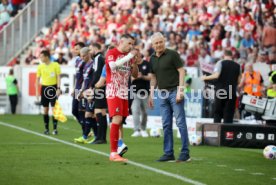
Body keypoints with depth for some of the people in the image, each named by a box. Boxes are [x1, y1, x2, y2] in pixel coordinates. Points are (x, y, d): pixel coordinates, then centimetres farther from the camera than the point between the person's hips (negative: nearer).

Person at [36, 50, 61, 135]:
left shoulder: (55, 65, -3)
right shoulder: (40, 67, 6)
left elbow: (58, 77, -2)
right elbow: (37, 79, 10)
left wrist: (58, 88, -12)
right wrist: (37, 92, 5)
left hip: (53, 88, -3)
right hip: (44, 88, 3)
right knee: (45, 109, 4)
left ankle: (55, 129, -1)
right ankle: (46, 129, 12)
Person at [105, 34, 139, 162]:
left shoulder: (128, 56, 14)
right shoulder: (111, 53, -5)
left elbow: (135, 74, 17)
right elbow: (113, 65, -25)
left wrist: (134, 62, 0)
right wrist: (129, 56, -22)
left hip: (124, 92, 7)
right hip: (113, 92, -7)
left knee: (119, 121, 5)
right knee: (117, 119, -15)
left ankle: (116, 150, 9)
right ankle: (113, 153, -15)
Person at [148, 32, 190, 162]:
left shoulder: (172, 54, -6)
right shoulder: (152, 59, 12)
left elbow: (181, 71, -8)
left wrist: (180, 91, -15)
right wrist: (151, 95, 14)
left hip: (174, 91, -6)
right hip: (162, 93, 6)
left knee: (180, 122, -7)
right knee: (166, 125, 6)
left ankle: (185, 153, -6)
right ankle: (168, 153, 10)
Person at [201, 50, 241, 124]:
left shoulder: (220, 63, -2)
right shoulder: (237, 66, 8)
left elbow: (216, 75, -13)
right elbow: (238, 80, 8)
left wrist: (205, 78, 0)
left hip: (220, 90, -2)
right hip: (232, 92, 2)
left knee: (217, 113, 6)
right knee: (229, 114, 4)